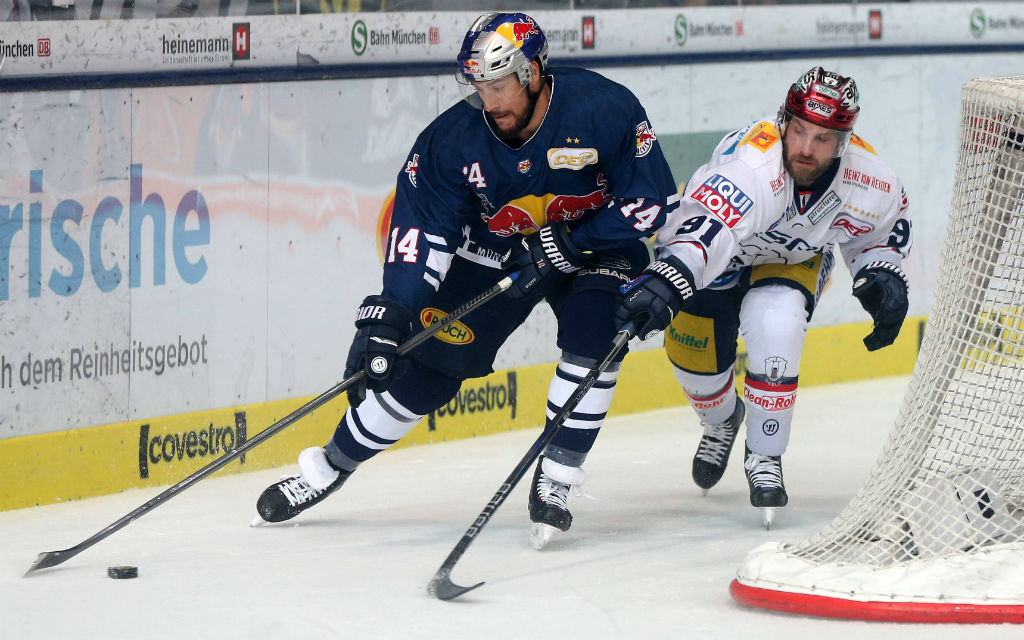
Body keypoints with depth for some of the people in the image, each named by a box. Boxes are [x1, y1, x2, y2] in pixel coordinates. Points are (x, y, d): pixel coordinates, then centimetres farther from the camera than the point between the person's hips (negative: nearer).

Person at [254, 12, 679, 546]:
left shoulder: (604, 110, -28)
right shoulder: (453, 140, -21)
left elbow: (651, 202, -21)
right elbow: (420, 232, -20)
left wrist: (569, 244, -28)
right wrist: (386, 316, -31)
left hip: (592, 246, -1)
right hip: (490, 252, 1)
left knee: (592, 336, -29)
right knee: (428, 366, -2)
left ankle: (555, 481, -17)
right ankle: (331, 466, 15)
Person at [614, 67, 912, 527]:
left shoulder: (869, 181, -25)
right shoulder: (751, 160, -43)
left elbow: (885, 225, 1)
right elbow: (704, 229, -60)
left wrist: (884, 275, -16)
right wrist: (667, 281, -76)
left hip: (794, 258, 1)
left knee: (774, 325, -27)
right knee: (693, 349, -4)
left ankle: (765, 460, -9)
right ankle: (722, 421, 36)